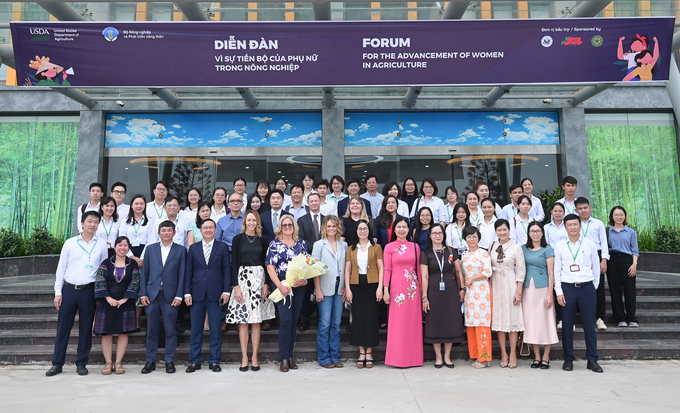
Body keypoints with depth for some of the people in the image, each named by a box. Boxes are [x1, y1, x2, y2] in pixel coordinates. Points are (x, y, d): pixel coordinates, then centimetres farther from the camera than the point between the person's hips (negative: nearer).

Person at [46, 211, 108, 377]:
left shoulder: (101, 245, 3)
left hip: (88, 290, 0)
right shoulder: (70, 243, 4)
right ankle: (57, 363, 16)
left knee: (86, 328, 6)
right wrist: (58, 292, 1)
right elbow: (61, 268, 6)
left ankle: (81, 363, 17)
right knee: (63, 327, 5)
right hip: (69, 289, 0)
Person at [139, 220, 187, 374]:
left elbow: (182, 274, 1)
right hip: (152, 294, 2)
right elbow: (144, 272, 9)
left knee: (171, 330, 2)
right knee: (151, 330, 7)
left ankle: (170, 361, 12)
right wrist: (143, 294, 1)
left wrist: (179, 296, -6)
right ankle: (150, 361, 18)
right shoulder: (150, 249, 11)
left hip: (170, 295, -2)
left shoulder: (181, 250, 5)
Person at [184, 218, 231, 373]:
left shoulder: (222, 247, 6)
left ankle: (214, 361, 13)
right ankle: (194, 361, 17)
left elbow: (227, 270, 2)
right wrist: (187, 293, 1)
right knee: (195, 329, 6)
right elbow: (189, 272, 8)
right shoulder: (193, 248, 11)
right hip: (197, 294, 2)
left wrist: (226, 291, -6)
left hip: (215, 294, -1)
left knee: (215, 329, 3)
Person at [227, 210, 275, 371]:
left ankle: (255, 357, 10)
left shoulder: (262, 240, 8)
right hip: (242, 278, -1)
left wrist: (266, 284, -2)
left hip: (259, 279, 2)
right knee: (243, 320, 0)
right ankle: (244, 358, 6)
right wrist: (236, 285, -8)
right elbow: (234, 263, 0)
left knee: (257, 320, 3)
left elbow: (266, 263, 8)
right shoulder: (238, 239, 3)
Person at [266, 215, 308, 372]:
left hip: (299, 287, 3)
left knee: (294, 321, 7)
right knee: (286, 320, -10)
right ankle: (284, 358, 0)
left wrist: (304, 279, -10)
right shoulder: (275, 244, 1)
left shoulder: (301, 243, 9)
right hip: (282, 286, -3)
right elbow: (270, 267, -4)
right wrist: (280, 286, -14)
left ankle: (290, 356, 16)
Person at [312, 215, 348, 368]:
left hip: (339, 287, 4)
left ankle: (335, 357, 16)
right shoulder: (319, 245, 1)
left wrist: (346, 287, 2)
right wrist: (318, 289, -10)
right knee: (325, 323, -3)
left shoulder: (344, 245, 11)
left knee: (336, 323, 7)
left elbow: (345, 267, 11)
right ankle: (324, 358, 8)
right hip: (325, 288, -3)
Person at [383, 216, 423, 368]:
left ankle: (413, 357, 16)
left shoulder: (415, 246, 10)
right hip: (397, 287, -2)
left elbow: (418, 269, 11)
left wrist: (421, 288, 7)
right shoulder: (389, 247, 3)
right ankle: (398, 357, 9)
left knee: (413, 321, 5)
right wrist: (385, 290, -7)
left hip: (413, 287, 3)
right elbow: (387, 269, 0)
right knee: (398, 321, 0)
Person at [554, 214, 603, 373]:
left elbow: (596, 267, 10)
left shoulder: (590, 245, 4)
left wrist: (594, 287, 8)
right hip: (567, 288, 0)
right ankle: (568, 359, 14)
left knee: (589, 324, 3)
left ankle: (592, 360, 14)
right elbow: (557, 270, 2)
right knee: (567, 325, 4)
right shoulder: (560, 246, 3)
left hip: (587, 288, 0)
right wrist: (559, 292, -3)